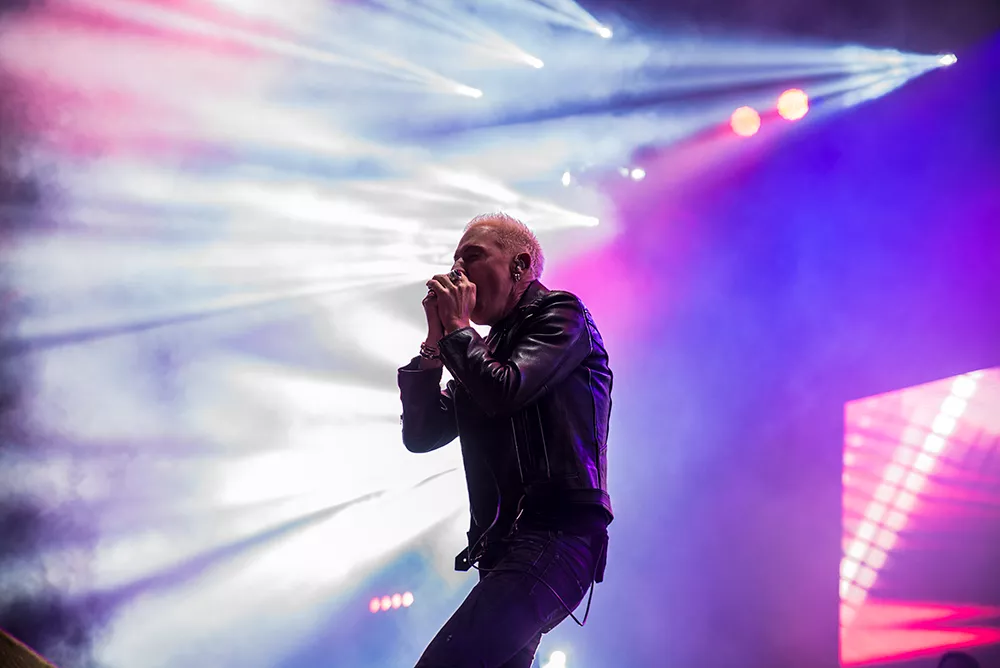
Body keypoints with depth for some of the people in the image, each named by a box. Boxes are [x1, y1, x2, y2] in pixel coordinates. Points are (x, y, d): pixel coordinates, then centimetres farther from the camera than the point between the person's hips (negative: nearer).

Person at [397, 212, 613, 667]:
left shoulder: (561, 315, 3)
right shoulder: (484, 351, 24)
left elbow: (504, 393, -14)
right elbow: (420, 435, 18)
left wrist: (456, 326, 2)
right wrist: (436, 340, 11)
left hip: (553, 533, -9)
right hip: (507, 546, 9)